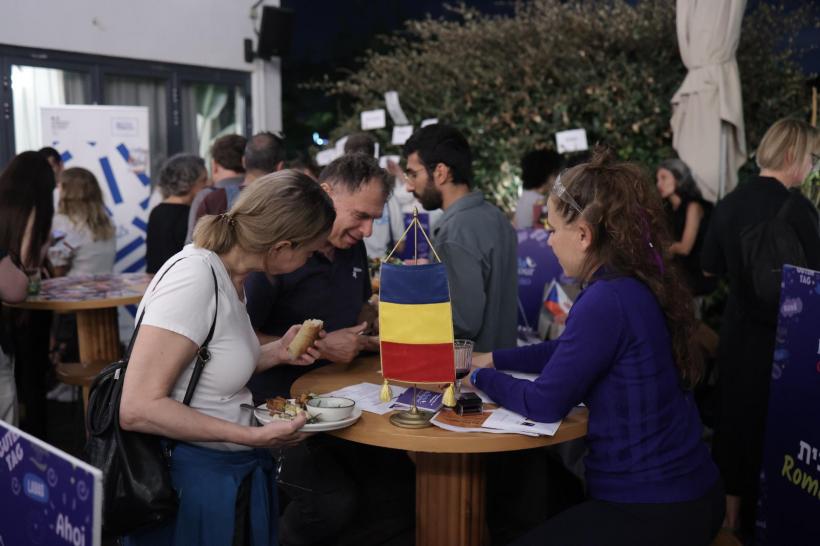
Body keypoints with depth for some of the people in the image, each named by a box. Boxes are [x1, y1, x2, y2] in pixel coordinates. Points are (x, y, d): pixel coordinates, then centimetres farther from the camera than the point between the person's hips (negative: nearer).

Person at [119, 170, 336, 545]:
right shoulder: (193, 277, -24)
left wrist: (275, 353, -3)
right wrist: (253, 436, -27)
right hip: (194, 476, -8)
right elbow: (138, 409, -27)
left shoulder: (229, 274, 1)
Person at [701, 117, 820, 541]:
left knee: (732, 418, 16)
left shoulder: (729, 203, 3)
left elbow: (711, 269, 11)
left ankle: (728, 514, 29)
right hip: (778, 335, -6)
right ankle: (752, 521, 19)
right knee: (770, 427, 7)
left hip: (736, 328, 6)